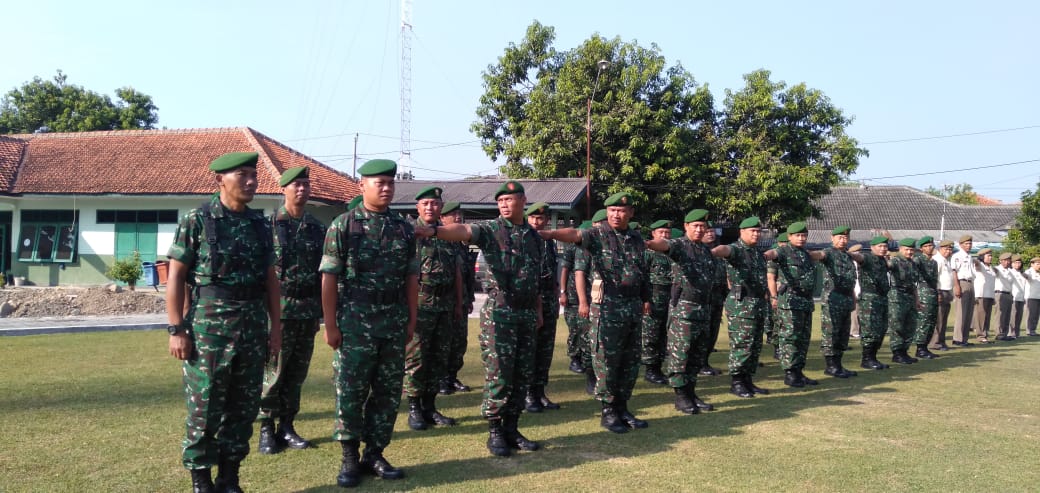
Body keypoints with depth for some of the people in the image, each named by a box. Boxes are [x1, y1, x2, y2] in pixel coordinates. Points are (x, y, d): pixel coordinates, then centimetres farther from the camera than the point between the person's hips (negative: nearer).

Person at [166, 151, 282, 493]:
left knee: (244, 407, 10)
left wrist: (276, 326, 9)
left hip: (253, 326, 5)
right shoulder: (196, 220, -4)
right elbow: (175, 277, -5)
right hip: (209, 326, -5)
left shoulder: (260, 224, 10)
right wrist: (177, 329, -11)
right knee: (204, 409, 3)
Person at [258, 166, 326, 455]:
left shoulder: (317, 228, 11)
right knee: (272, 372, 0)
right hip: (279, 309, -4)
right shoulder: (269, 225, -3)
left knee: (297, 372, 9)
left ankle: (287, 426, 20)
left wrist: (320, 312, 13)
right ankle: (267, 429, 12)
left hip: (308, 310, 5)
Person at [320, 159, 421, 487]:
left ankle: (375, 454, 21)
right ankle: (350, 458, 16)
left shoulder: (404, 227, 8)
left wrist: (412, 320, 8)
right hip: (355, 320, -4)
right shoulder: (343, 225, -4)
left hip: (395, 322, 4)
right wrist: (330, 325, -10)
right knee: (350, 392, 2)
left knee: (389, 392, 8)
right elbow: (329, 278, -6)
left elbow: (411, 278, 11)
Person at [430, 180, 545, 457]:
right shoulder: (490, 230, -4)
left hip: (527, 314, 5)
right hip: (499, 312, -5)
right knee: (498, 375, -2)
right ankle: (495, 432, 10)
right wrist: (431, 230, -42)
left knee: (523, 375, 9)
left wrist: (538, 312, 18)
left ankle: (511, 428, 22)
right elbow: (462, 231, -24)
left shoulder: (535, 237, 12)